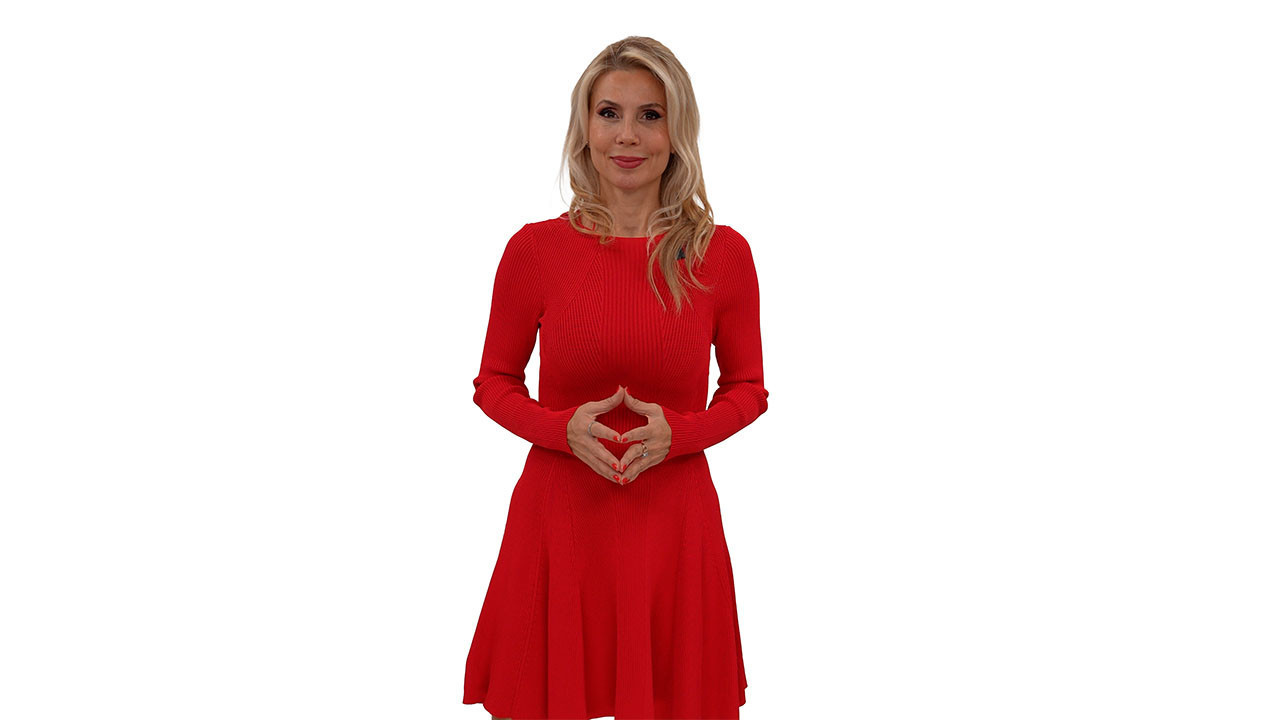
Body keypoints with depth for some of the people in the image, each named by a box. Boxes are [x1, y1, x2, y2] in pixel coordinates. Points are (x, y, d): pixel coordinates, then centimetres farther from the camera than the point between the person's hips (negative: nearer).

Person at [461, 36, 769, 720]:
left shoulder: (722, 253, -2)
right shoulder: (535, 248, -3)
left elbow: (747, 388, 7)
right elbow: (494, 383, 6)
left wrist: (677, 432, -12)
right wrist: (563, 428, -14)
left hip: (674, 519, 1)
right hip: (560, 515, 0)